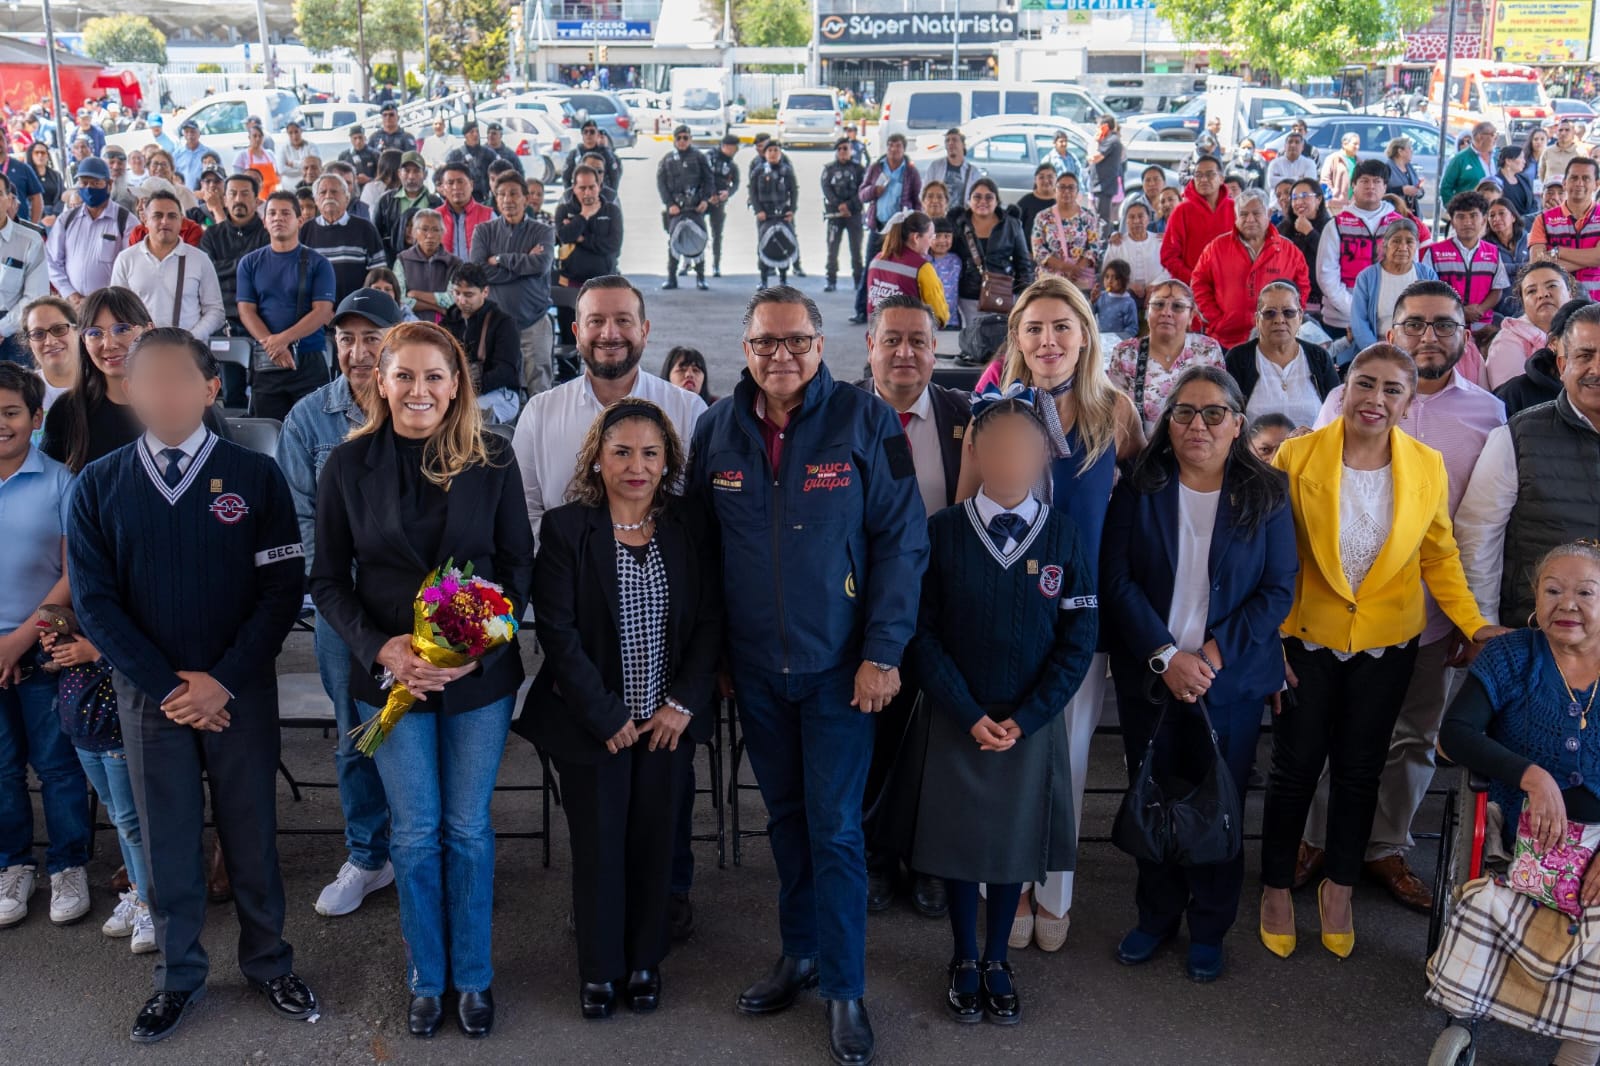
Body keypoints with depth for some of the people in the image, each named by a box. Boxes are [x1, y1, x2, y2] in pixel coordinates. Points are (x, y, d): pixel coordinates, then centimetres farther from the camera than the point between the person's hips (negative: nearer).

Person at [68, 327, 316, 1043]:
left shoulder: (254, 476, -5)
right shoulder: (98, 488, 0)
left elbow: (283, 588, -7)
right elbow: (95, 601, -2)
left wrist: (223, 682, -13)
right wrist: (167, 685, -11)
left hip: (241, 691, -1)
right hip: (148, 693, 1)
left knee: (251, 833, 10)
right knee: (167, 840, 11)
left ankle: (268, 964, 28)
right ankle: (179, 975, 29)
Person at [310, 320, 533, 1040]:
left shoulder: (492, 461, -4)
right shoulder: (348, 464, -3)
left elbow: (518, 567, 0)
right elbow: (329, 580, 0)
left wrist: (479, 647, -14)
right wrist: (383, 649, -15)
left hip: (481, 677, 0)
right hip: (389, 676, 0)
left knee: (468, 828, 10)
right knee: (415, 831, 10)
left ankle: (473, 976, 28)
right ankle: (426, 977, 29)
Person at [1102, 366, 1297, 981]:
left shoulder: (1266, 496, -1)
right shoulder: (1139, 491, -1)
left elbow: (1278, 589, -4)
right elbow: (1118, 582, -5)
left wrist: (1217, 653, -15)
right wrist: (1164, 658, -15)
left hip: (1231, 678, -1)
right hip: (1149, 676, 1)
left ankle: (1208, 930, 24)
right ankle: (1156, 916, 27)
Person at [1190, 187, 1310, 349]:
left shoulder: (1290, 251, 6)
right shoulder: (1217, 248, 4)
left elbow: (1302, 287, 11)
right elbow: (1200, 284, 6)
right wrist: (1214, 320, -2)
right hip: (1226, 340, 0)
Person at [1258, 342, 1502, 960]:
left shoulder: (1428, 468, -5)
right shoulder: (1296, 457, -13)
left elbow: (1439, 556, 5)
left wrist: (1474, 624, -7)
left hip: (1386, 644, 2)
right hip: (1307, 638, -2)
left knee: (1359, 770, 14)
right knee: (1296, 767, 8)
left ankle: (1339, 889, 35)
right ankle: (1276, 889, 29)